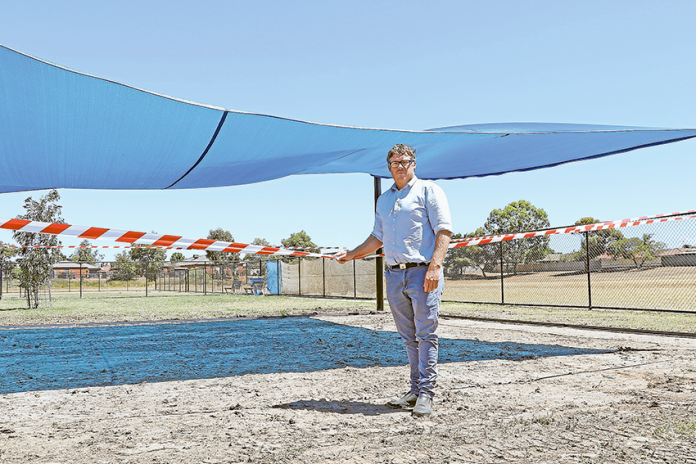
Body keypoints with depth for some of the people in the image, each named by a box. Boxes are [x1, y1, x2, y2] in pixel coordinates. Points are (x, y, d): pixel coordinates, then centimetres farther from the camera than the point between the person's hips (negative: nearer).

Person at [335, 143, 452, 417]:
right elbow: (378, 238, 28)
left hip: (423, 272, -6)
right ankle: (416, 391, 16)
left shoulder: (428, 190, 3)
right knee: (409, 337, 9)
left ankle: (426, 393, 0)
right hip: (394, 274, 6)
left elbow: (444, 230, -6)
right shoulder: (383, 199, 21)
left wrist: (435, 266, -17)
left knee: (426, 334, -5)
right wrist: (351, 254, 19)